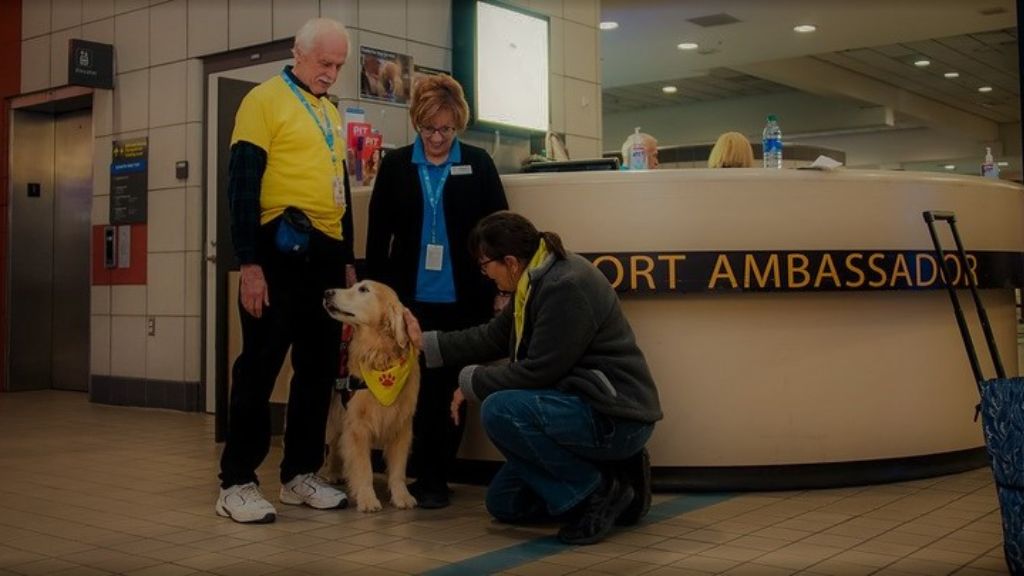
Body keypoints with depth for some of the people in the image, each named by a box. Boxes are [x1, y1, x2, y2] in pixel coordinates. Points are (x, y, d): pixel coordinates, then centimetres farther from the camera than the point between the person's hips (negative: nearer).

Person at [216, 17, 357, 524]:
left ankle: (300, 474, 21)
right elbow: (242, 185, -10)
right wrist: (249, 264, -16)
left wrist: (347, 259, 21)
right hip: (281, 253, -8)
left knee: (319, 367, 10)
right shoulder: (265, 100, -4)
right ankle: (237, 482, 5)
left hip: (326, 255, 8)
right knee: (260, 367, -3)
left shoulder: (331, 113, 19)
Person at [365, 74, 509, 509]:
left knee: (450, 388, 4)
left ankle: (435, 476, 15)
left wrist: (499, 287, -3)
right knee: (416, 387, 2)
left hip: (463, 300, 0)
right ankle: (424, 474, 14)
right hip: (411, 298, 1)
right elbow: (378, 236, 6)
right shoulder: (395, 166, 5)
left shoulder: (478, 164, 3)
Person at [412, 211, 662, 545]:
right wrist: (425, 342, 15)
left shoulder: (566, 286, -23)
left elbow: (537, 372, -24)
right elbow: (492, 337, 15)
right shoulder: (537, 281, 7)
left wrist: (471, 382, -10)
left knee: (500, 410, -28)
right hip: (581, 408, 10)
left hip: (614, 417, -10)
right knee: (503, 502, 12)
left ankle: (596, 492, -13)